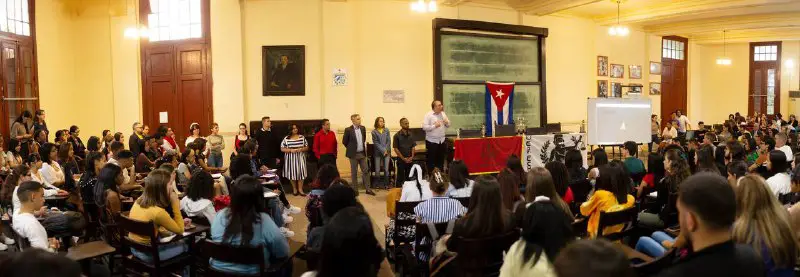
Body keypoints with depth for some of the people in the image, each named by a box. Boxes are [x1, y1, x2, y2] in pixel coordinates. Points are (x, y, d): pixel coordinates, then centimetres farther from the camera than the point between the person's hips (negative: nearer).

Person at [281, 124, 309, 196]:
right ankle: (294, 189, 20)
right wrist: (291, 150, -16)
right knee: (292, 173, 5)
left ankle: (300, 189, 7)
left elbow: (306, 147, 6)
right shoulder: (286, 138, -2)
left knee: (301, 172, -1)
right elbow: (282, 149, -3)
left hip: (300, 158, 1)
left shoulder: (302, 137, 3)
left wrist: (301, 149, -14)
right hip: (290, 159, -1)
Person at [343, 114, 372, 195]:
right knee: (354, 173, 5)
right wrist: (351, 148, 6)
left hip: (362, 153, 4)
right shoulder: (348, 130, -11)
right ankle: (355, 189, 14)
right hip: (354, 154, -4)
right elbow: (344, 141, -2)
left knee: (366, 171, 4)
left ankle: (367, 189, 10)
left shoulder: (363, 128, 5)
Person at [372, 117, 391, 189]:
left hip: (387, 152, 2)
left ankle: (386, 184, 7)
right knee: (377, 170, -1)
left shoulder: (386, 130, 8)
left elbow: (389, 141, 5)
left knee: (386, 169, -1)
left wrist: (386, 150, -5)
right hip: (378, 153, -2)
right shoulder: (374, 131, 0)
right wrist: (383, 150, -9)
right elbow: (376, 143, -4)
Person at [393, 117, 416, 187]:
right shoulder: (397, 135, -6)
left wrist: (412, 157, -4)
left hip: (410, 160, 4)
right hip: (401, 160, -4)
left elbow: (413, 147, 10)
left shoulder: (410, 134, 7)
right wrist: (403, 158, -11)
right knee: (400, 177, 1)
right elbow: (395, 148, -8)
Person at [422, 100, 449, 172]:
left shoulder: (443, 114, 8)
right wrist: (434, 126, -24)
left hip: (442, 141, 6)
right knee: (431, 160, 1)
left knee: (441, 159, 14)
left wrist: (447, 122, -6)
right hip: (432, 141, -6)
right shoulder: (428, 115, -11)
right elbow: (424, 127, -18)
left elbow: (448, 125, 16)